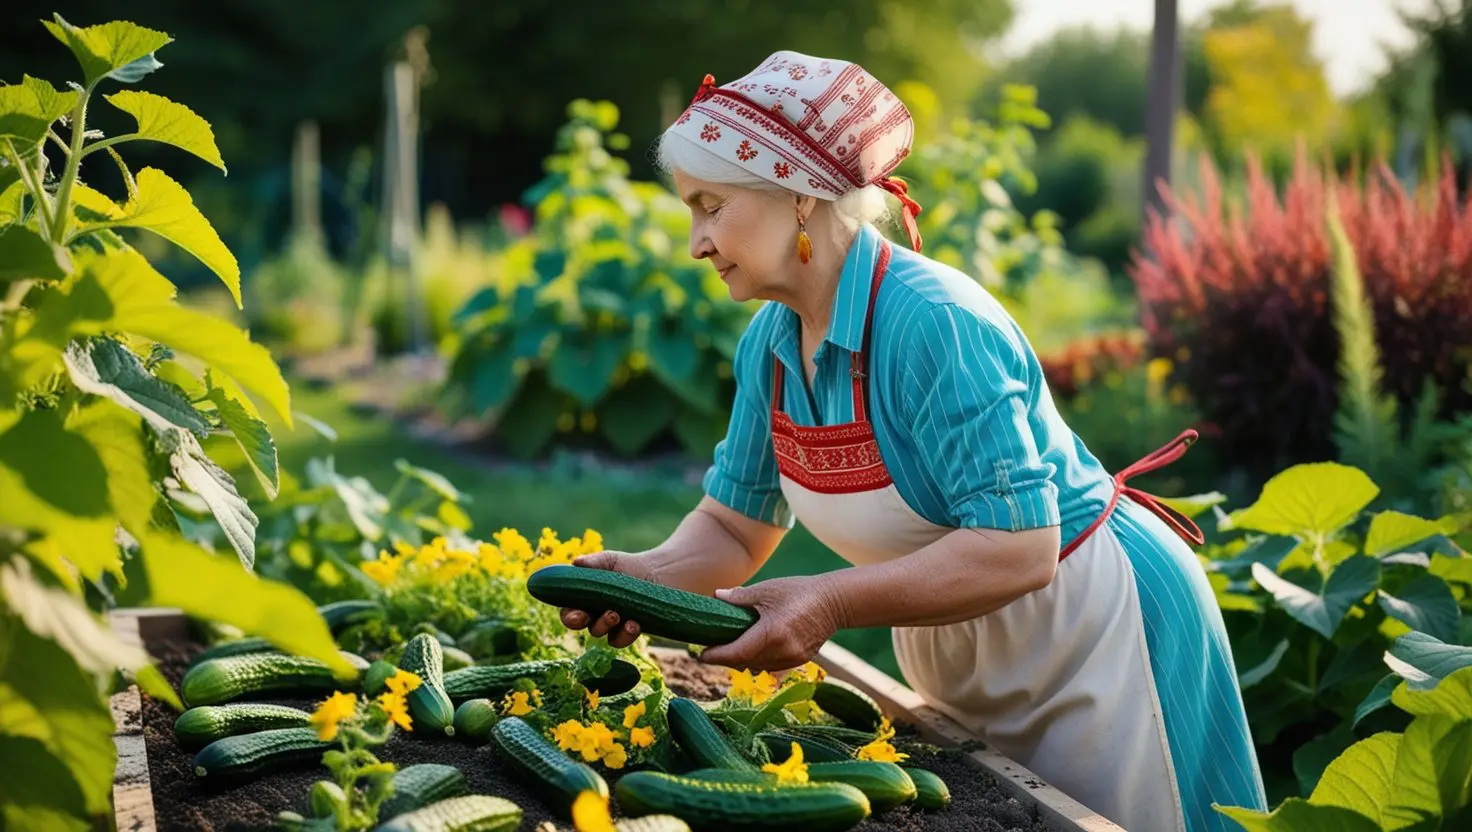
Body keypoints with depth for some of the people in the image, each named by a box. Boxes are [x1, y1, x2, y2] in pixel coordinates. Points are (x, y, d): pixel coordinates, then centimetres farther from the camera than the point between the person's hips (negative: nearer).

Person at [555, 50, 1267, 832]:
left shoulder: (933, 324, -30)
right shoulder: (769, 341, -5)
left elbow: (1018, 551, -33)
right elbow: (735, 525, 2)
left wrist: (828, 603, -39)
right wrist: (650, 572, -18)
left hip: (1093, 641, -7)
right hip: (958, 665, 8)